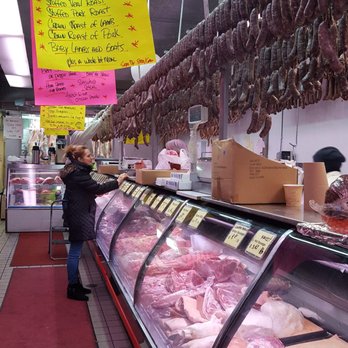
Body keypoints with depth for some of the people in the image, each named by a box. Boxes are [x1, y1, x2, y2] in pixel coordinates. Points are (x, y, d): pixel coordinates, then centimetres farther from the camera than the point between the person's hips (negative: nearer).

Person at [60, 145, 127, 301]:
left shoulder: (76, 171, 13)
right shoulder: (78, 174, -19)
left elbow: (91, 190, 20)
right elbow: (98, 189, -23)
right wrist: (118, 181, -16)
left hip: (76, 215, 11)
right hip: (78, 217, -11)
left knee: (75, 252, 16)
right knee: (75, 252, -2)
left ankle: (75, 284, 26)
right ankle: (72, 288, 9)